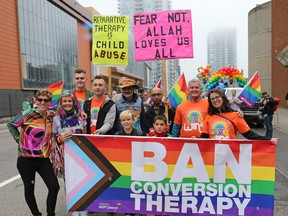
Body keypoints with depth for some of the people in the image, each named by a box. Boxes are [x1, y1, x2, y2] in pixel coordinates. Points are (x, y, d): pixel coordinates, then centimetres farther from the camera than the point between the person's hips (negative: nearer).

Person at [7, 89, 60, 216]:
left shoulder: (50, 119, 2)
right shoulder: (27, 114, -11)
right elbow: (11, 125, 1)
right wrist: (19, 140, -5)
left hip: (43, 159, 4)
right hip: (26, 159, -3)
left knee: (54, 187, 1)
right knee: (29, 189, 11)